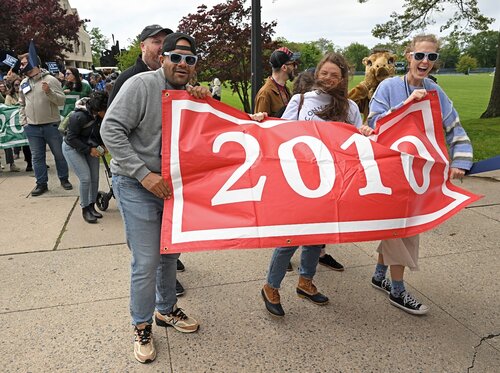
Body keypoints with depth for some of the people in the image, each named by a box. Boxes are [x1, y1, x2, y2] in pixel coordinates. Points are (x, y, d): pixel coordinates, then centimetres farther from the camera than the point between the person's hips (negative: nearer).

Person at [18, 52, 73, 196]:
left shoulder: (50, 79, -5)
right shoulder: (23, 83, 11)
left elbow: (61, 101, -10)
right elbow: (22, 104, 18)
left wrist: (49, 92, -26)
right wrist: (23, 121, 8)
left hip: (51, 125, -4)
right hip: (32, 127, 4)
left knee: (59, 154, 5)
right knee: (37, 157, 7)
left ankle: (64, 179, 21)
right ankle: (41, 183, 17)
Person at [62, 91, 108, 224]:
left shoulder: (101, 115, -16)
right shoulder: (78, 117, -32)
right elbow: (71, 138, -22)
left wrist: (102, 145, -9)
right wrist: (89, 150, -25)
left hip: (90, 146, 6)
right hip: (72, 147, -5)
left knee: (95, 178, 1)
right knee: (85, 178, -14)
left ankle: (92, 206, 19)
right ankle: (85, 209, 4)